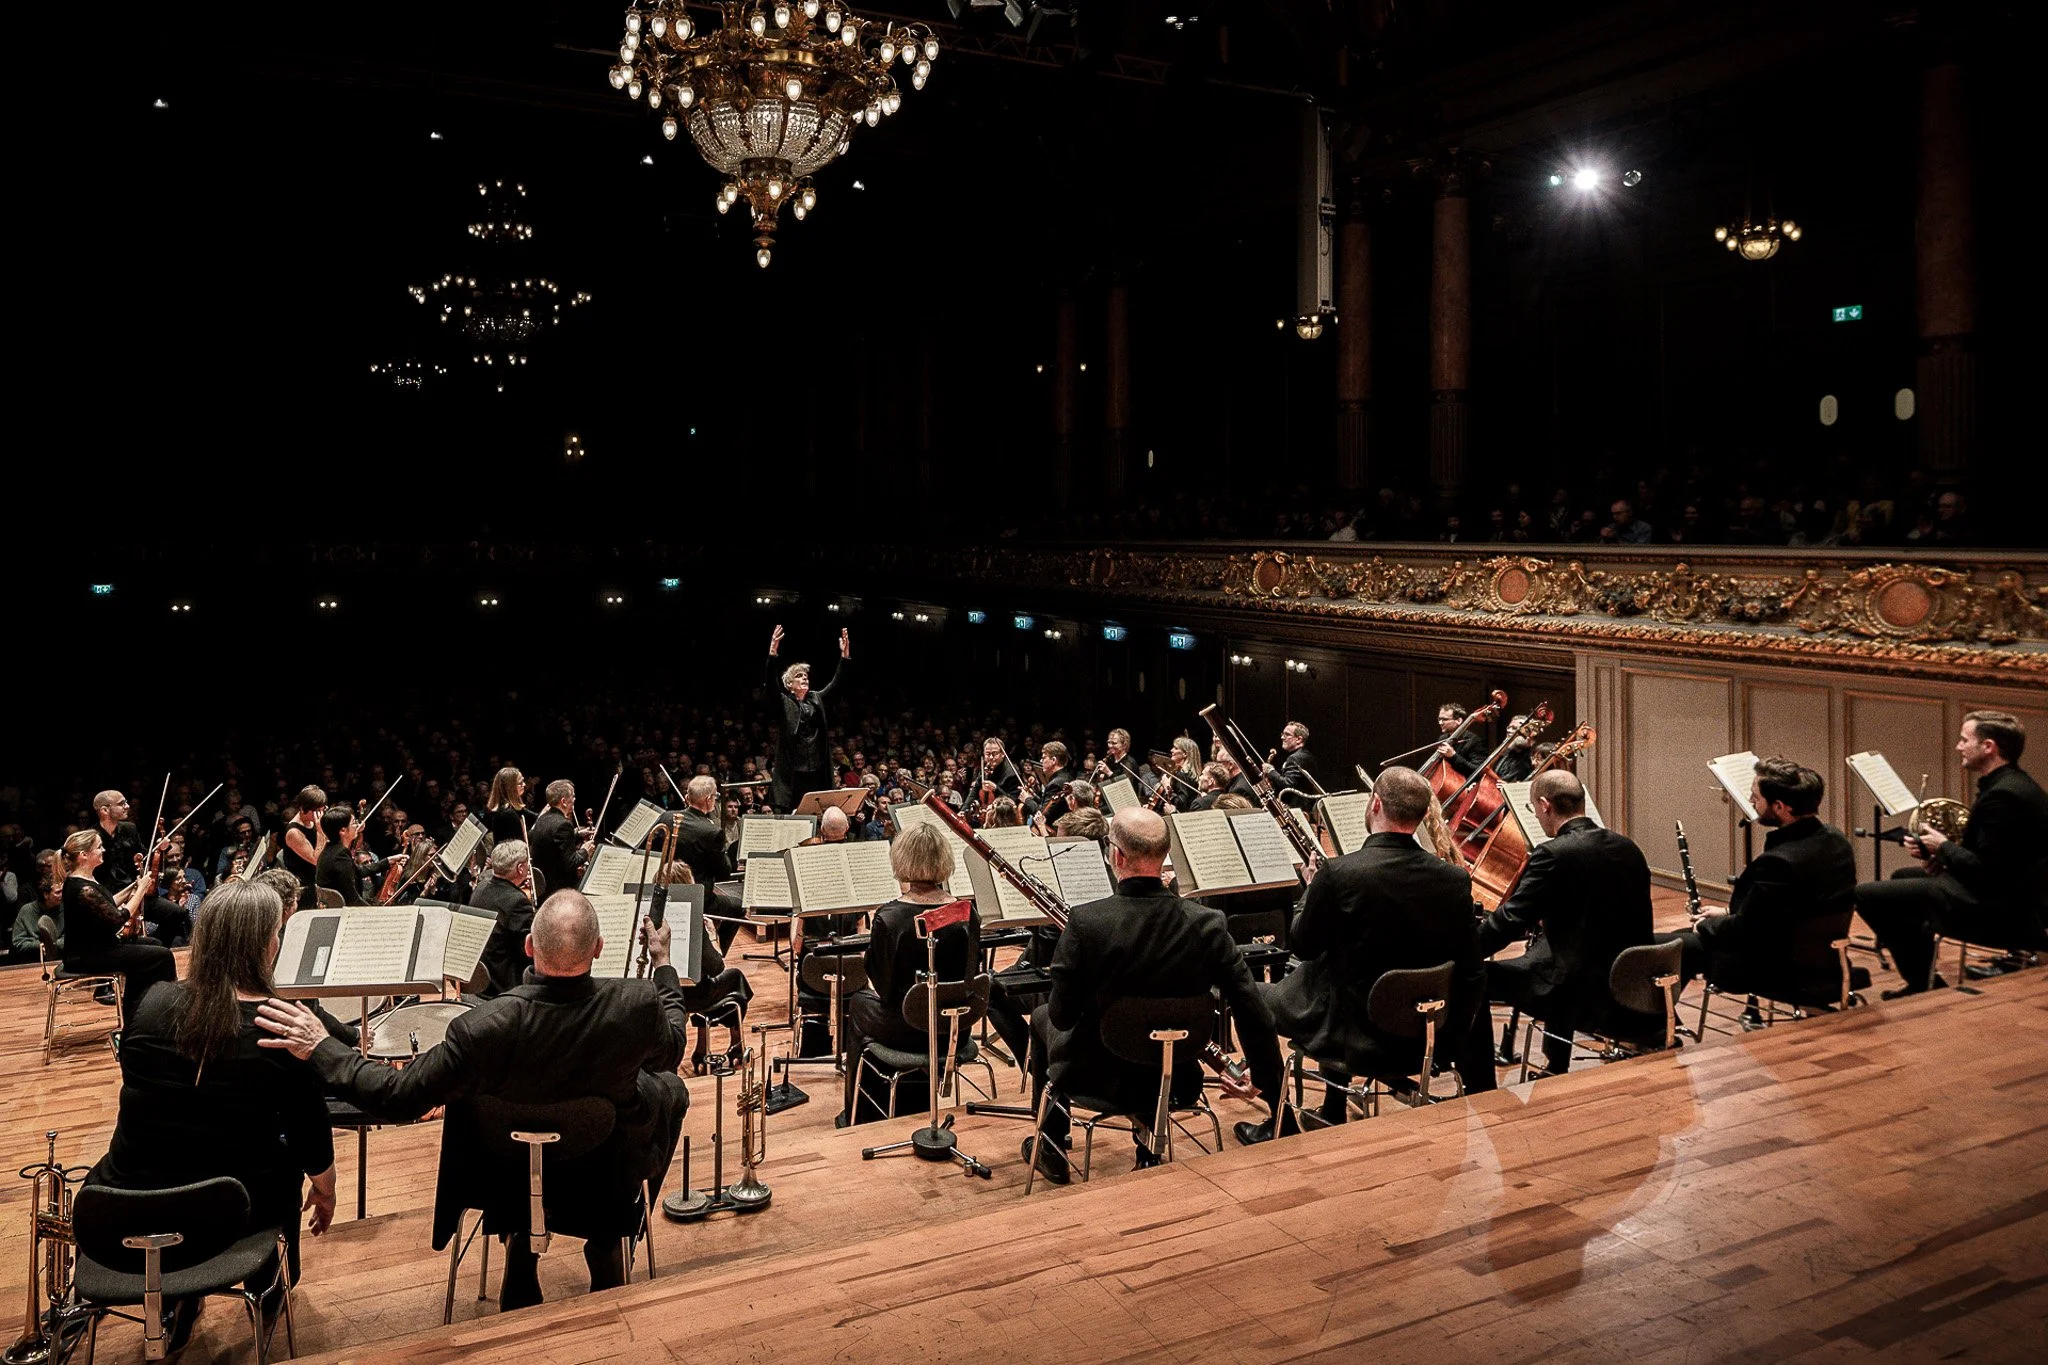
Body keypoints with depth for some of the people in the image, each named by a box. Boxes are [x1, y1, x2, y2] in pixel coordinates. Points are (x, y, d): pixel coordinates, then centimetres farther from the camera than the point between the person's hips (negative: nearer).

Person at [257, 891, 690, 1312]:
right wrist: (663, 962, 7)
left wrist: (319, 1047, -12)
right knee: (669, 1087, 28)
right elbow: (673, 1047, -7)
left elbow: (399, 1097, -23)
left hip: (510, 1177, 1)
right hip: (608, 1176, -1)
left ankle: (523, 1235, 37)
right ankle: (606, 1244, 32)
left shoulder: (486, 1027, -35)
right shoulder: (639, 1005, -32)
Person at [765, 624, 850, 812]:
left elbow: (835, 682, 11)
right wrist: (772, 652, -28)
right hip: (793, 765, -4)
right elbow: (771, 682, -14)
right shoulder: (784, 701, 2)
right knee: (791, 810, -4)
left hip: (815, 765, 4)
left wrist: (845, 654, -1)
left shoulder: (816, 698, 15)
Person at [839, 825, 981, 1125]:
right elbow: (970, 976, 3)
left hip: (904, 1032, -3)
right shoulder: (968, 916, -11)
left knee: (859, 1002, 29)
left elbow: (881, 984, -9)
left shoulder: (889, 918, -21)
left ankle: (858, 1118, 39)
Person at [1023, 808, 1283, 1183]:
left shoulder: (1086, 922, -25)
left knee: (1042, 1017, 29)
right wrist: (1272, 1089, 2)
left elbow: (1062, 1017, -17)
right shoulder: (1208, 924, -17)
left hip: (1098, 1077, -3)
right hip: (1178, 1081, 3)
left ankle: (1051, 1145, 39)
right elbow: (1255, 1015, -12)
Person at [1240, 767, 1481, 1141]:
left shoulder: (1338, 873, -23)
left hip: (1355, 1029, -5)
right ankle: (1332, 1120, 40)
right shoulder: (1455, 879, -10)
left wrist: (1311, 889, 10)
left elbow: (1302, 945, -7)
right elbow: (1470, 971, -2)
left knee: (1257, 999, 20)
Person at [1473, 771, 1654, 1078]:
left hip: (1582, 991, -8)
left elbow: (1509, 922, -19)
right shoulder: (1627, 847, 5)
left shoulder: (1554, 854, -18)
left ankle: (1482, 1091, 14)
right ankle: (1556, 1070, 45)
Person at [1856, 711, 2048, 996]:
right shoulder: (2012, 783, 8)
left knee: (1866, 895, -11)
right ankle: (1921, 979, 32)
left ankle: (1924, 984, 5)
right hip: (2005, 890, 11)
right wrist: (1943, 855, 3)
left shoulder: (2002, 795, -25)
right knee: (1903, 877, 31)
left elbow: (1985, 873, -27)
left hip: (1997, 910, -11)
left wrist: (1943, 847, -10)